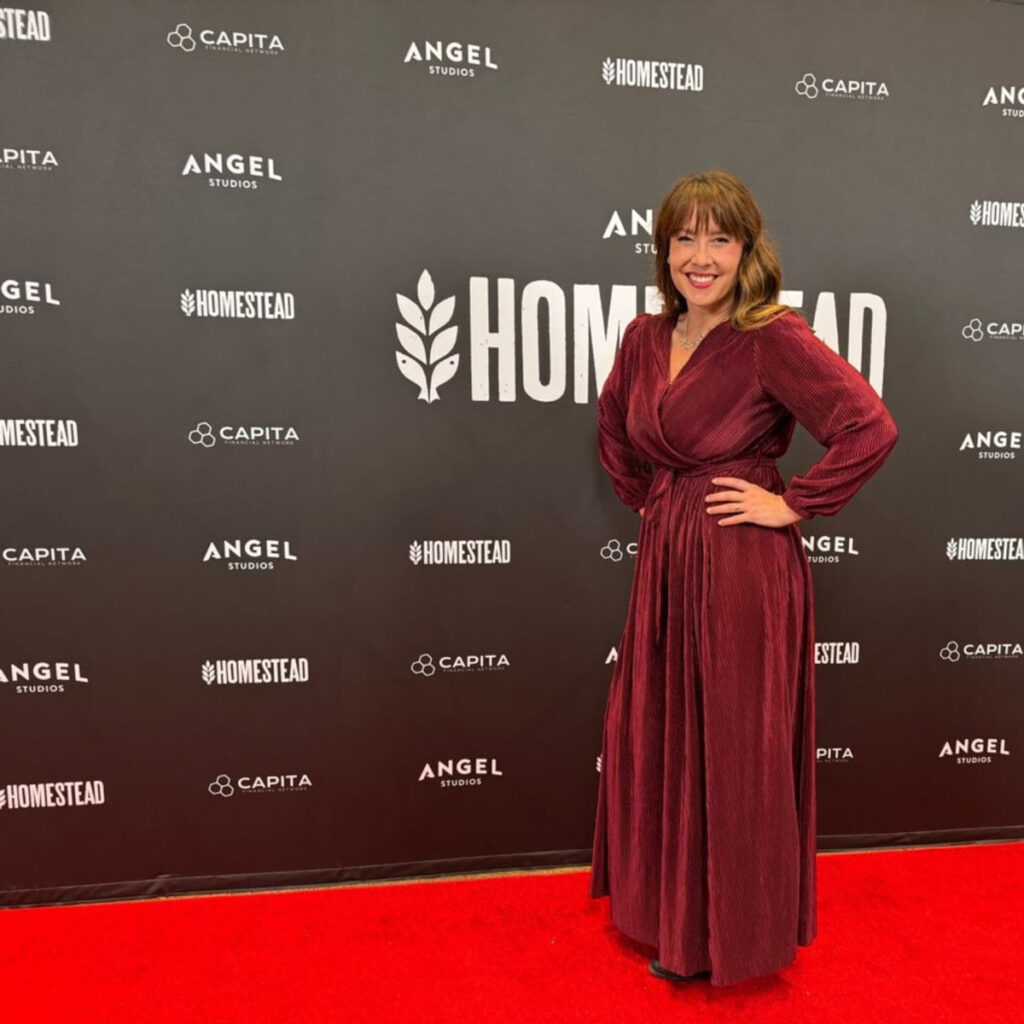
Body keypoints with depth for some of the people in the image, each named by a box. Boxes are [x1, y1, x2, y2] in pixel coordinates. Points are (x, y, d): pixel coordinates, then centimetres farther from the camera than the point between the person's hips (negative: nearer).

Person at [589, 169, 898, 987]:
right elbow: (614, 428, 23)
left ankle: (733, 932, 32)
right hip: (665, 560, 7)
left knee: (735, 750, 7)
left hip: (743, 567, -7)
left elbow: (872, 429, -21)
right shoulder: (645, 338, 7)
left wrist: (791, 505, -15)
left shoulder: (775, 338, -13)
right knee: (655, 738, 16)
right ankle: (671, 911, 40)